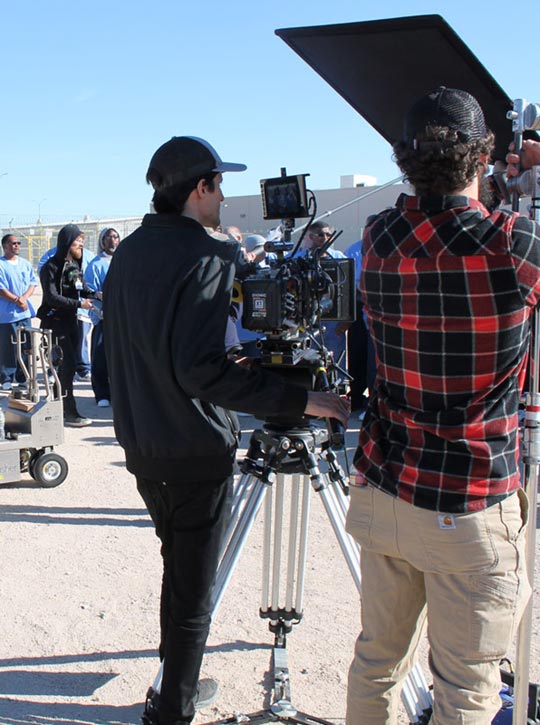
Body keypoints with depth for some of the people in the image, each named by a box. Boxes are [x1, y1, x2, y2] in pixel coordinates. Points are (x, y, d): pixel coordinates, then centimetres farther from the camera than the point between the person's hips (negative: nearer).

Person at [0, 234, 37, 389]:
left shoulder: (25, 264, 13)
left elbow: (33, 283, 9)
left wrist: (24, 297, -9)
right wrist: (17, 300, -14)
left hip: (25, 312, 5)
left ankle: (22, 377, 18)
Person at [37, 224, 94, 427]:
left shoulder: (75, 265, 10)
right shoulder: (51, 267, -14)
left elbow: (81, 288, 18)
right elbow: (52, 298, -20)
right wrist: (79, 304, -24)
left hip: (70, 320, 8)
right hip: (55, 321, -8)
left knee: (68, 363, 13)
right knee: (69, 363, -12)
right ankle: (70, 413, -7)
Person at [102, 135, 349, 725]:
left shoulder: (127, 252, 7)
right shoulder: (209, 257, -18)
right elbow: (201, 368, -28)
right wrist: (299, 400, -26)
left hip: (140, 443, 8)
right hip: (195, 450, -8)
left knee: (177, 562, 24)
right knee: (192, 586, 6)